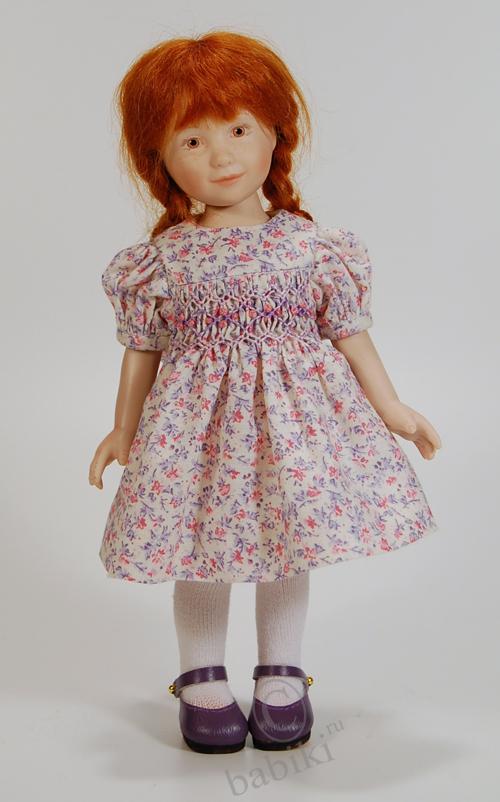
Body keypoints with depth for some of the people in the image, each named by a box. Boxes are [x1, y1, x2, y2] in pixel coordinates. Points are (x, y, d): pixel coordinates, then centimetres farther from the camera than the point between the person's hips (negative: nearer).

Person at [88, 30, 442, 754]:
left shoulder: (315, 247, -5)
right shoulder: (158, 260, -4)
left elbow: (350, 336, 2)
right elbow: (142, 351, 5)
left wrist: (393, 411, 4)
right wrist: (122, 431, 10)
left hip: (292, 416, 1)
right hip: (195, 423, 0)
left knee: (290, 545, 11)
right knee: (199, 557, 8)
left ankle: (281, 676, 32)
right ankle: (202, 681, 30)